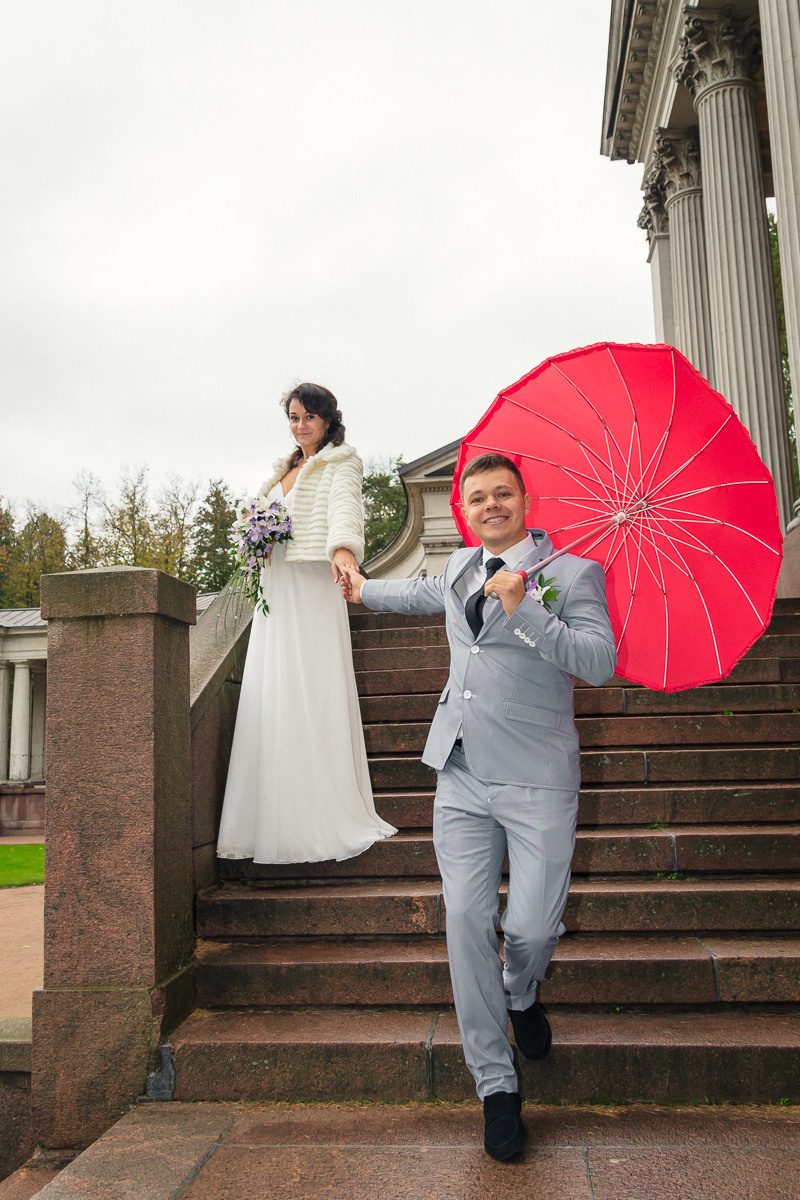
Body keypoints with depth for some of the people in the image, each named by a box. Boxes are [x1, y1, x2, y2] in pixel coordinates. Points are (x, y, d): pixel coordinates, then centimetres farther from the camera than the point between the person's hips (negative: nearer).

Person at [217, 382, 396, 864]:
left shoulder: (341, 463, 3)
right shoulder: (285, 470, 24)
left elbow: (345, 506, -19)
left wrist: (344, 548, -37)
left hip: (314, 588, -7)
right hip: (276, 590, 7)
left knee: (315, 694, -9)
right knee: (272, 697, 2)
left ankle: (326, 816, -2)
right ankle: (277, 820, 7)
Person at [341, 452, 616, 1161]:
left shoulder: (573, 573, -4)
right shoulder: (461, 567, 13)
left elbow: (600, 662, -16)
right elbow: (427, 594, 36)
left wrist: (524, 611, -26)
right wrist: (365, 589, 52)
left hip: (537, 783, -4)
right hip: (462, 779, 4)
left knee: (531, 930, -6)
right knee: (468, 924, -2)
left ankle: (521, 996, 33)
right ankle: (497, 1086, 15)